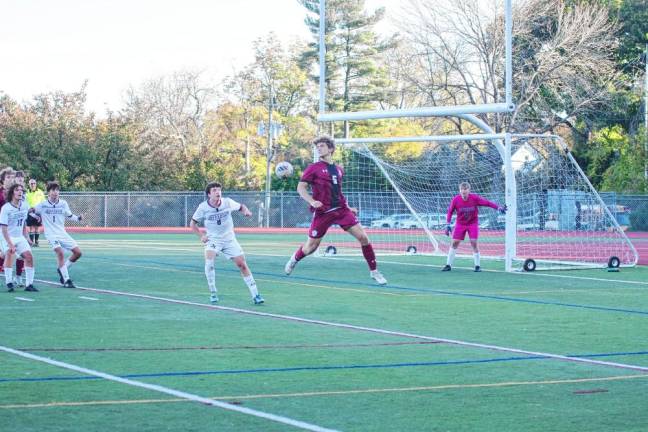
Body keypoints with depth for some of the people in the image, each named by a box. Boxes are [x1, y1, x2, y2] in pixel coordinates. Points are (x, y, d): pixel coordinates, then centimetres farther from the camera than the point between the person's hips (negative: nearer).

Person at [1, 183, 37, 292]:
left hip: (20, 237, 6)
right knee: (9, 254, -27)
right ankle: (9, 283, -26)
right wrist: (10, 244, -28)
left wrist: (26, 238, 14)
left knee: (29, 257, -5)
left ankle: (29, 284, 4)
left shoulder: (24, 205, 0)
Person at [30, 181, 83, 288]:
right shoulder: (42, 204, -5)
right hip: (51, 234, -5)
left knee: (78, 252, -1)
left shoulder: (63, 203, 2)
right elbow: (31, 212, 8)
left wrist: (78, 218, -5)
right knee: (60, 252, -27)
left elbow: (69, 216, 13)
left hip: (63, 233, 5)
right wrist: (36, 216, -12)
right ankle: (66, 280, -22)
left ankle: (62, 269, 20)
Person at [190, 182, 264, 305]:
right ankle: (213, 293, -11)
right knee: (209, 261, -27)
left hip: (229, 239, 1)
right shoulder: (203, 207, -12)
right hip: (212, 239, -1)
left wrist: (246, 211, -15)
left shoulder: (228, 202, -10)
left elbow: (241, 207, 8)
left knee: (242, 264, -4)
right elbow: (192, 223, 2)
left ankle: (255, 295, 3)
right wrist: (201, 236, -10)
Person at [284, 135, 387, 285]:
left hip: (341, 209, 4)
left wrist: (347, 207, 19)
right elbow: (300, 187, -7)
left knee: (363, 237, -8)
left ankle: (374, 271, 2)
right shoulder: (314, 168, -2)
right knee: (310, 247, 5)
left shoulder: (339, 170, 13)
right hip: (323, 212, -4)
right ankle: (294, 259, 39)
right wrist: (311, 201, -23)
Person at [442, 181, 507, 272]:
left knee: (474, 243, -12)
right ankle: (448, 265, 7)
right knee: (454, 243, -2)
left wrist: (499, 208, -24)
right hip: (460, 223, 2)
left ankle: (477, 266, -1)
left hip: (473, 223, -1)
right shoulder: (456, 200, -15)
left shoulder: (475, 198, -20)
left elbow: (487, 202, -16)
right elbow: (450, 211, -2)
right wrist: (448, 225, -6)